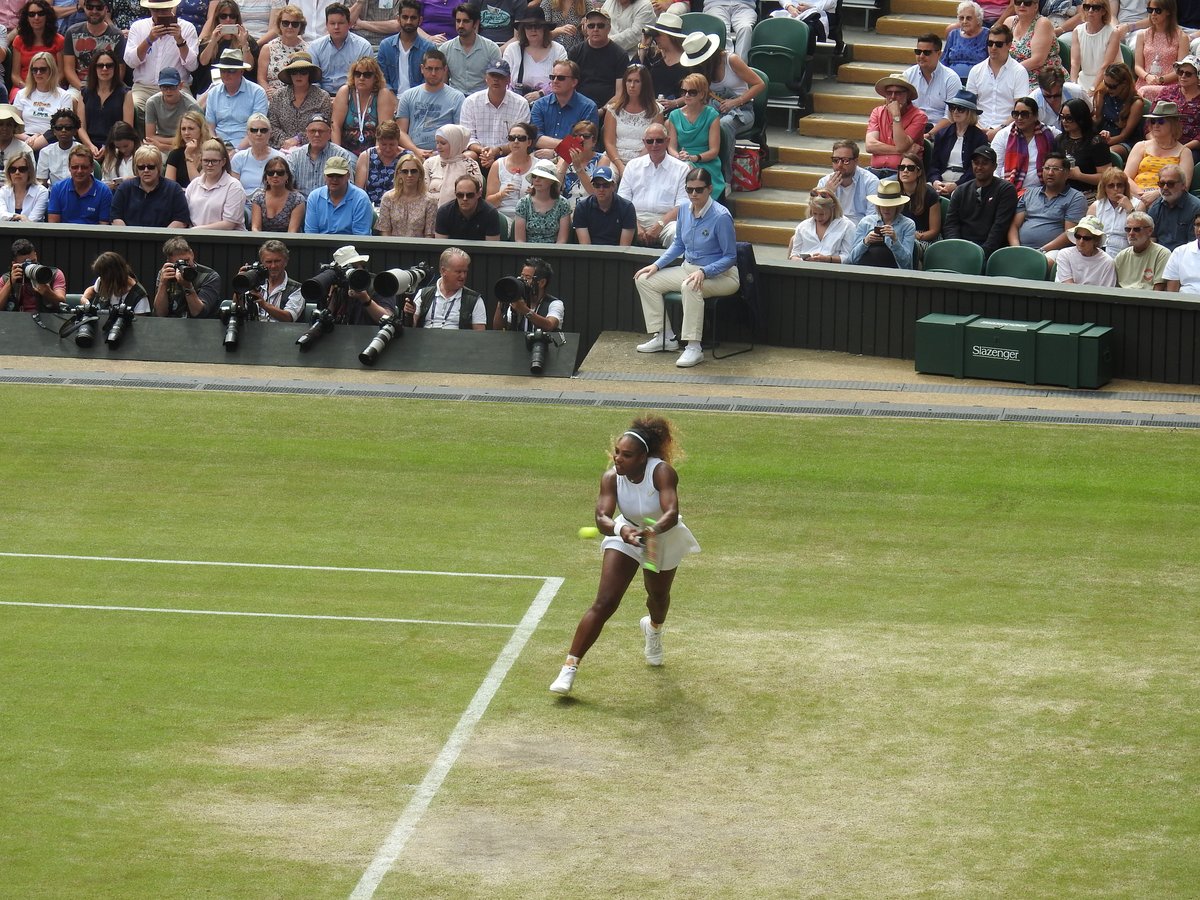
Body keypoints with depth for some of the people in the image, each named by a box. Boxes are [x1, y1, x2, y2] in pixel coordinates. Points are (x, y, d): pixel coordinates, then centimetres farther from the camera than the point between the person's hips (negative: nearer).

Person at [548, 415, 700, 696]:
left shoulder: (662, 472, -34)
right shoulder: (611, 478, -26)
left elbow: (672, 513, -46)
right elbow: (602, 517, -36)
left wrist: (654, 530, -68)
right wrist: (621, 530, -59)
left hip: (663, 539, 0)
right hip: (626, 536, 0)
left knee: (659, 597, 26)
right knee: (604, 603, -15)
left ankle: (654, 628, 64)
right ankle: (570, 667, -16)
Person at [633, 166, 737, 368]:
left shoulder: (721, 217, -21)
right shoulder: (685, 209, 1)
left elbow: (730, 257, -17)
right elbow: (678, 245, 16)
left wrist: (703, 272, -29)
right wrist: (656, 265, 5)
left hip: (720, 275, -8)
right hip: (689, 268, 8)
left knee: (690, 287, -40)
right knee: (644, 280, 2)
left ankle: (694, 348, -36)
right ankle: (664, 337, 5)